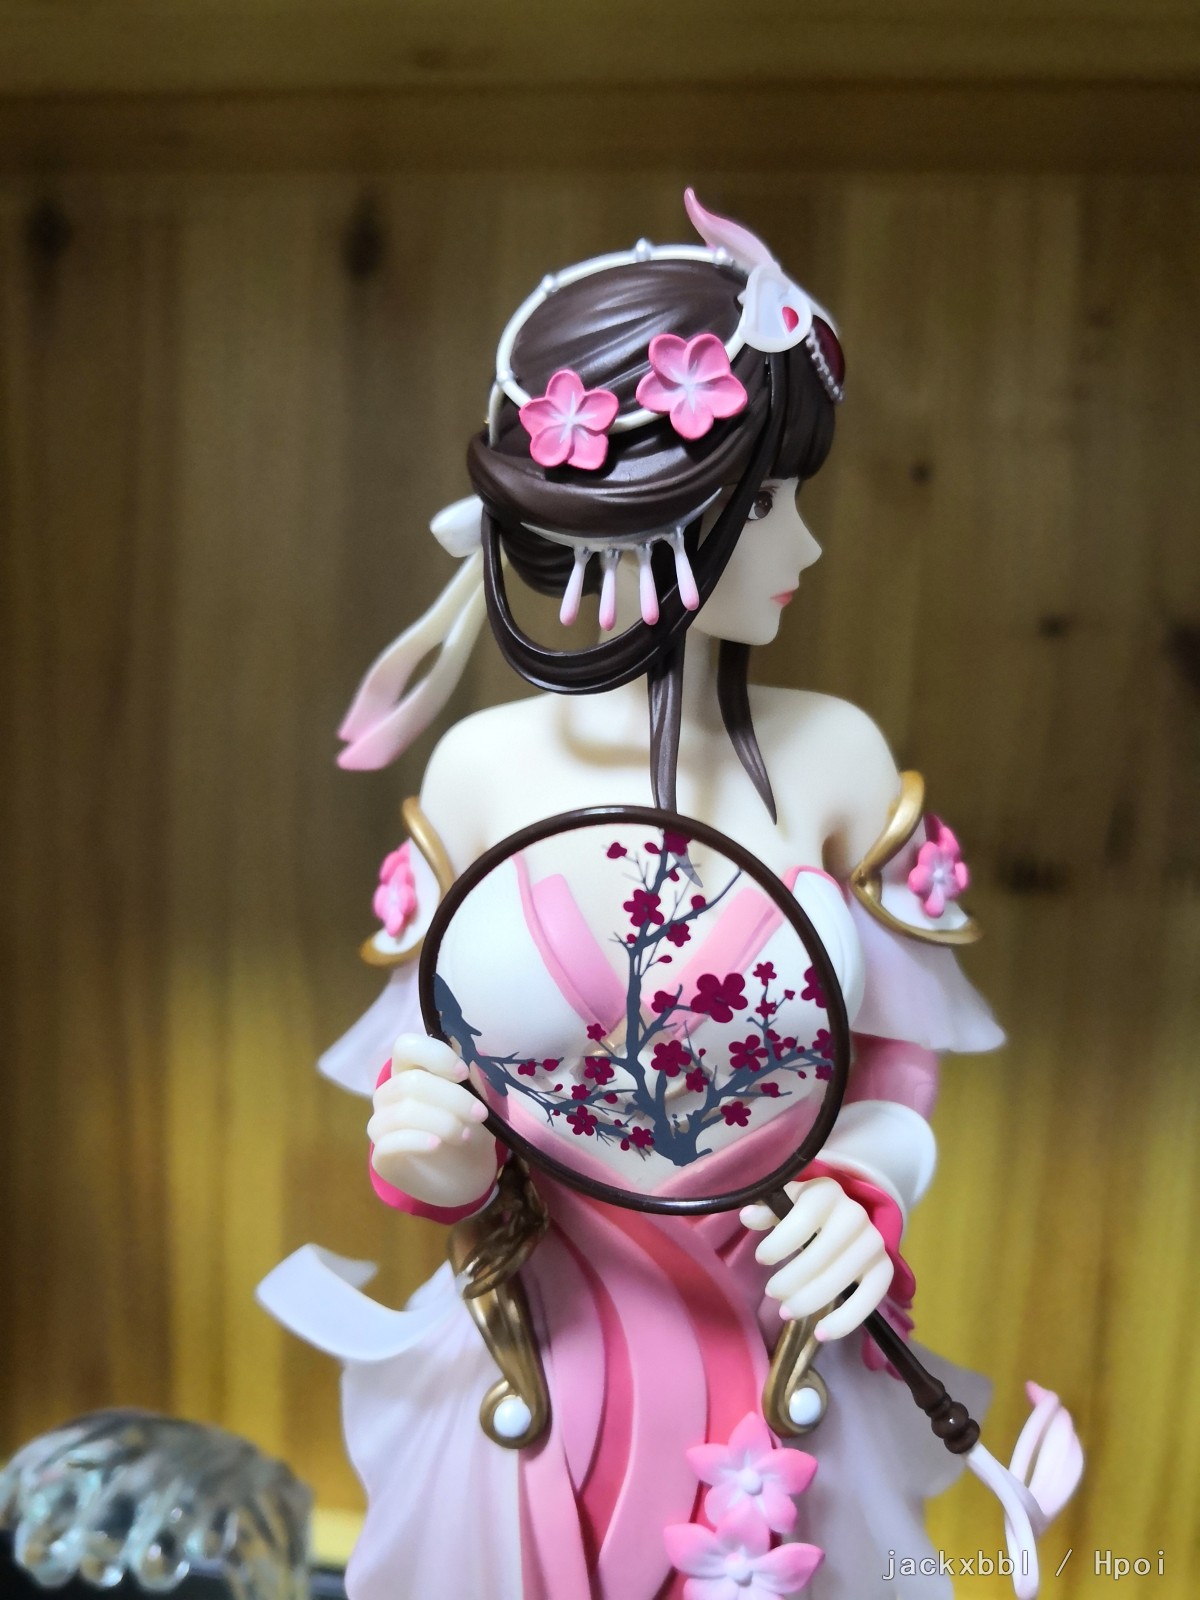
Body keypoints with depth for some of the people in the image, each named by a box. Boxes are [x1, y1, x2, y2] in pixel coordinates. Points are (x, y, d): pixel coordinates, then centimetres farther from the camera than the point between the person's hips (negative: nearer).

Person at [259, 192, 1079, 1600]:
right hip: (547, 1362, -1)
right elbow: (445, 1079, -3)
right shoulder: (485, 770, -14)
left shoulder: (834, 756, -10)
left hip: (782, 1367, 1)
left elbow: (899, 1061, 0)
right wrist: (431, 1157, -23)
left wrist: (866, 1194, -19)